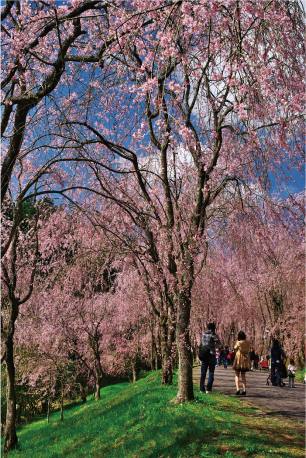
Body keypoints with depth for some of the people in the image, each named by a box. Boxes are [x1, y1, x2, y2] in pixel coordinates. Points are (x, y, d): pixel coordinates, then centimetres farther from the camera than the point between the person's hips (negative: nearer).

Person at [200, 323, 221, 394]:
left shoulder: (203, 335, 2)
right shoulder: (213, 336, -9)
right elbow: (218, 342, 8)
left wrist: (207, 331, 11)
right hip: (211, 356, -4)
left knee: (203, 373, 10)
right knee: (211, 373, 4)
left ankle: (201, 389, 11)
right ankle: (208, 389, 0)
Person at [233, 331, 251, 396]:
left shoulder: (238, 342, -14)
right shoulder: (248, 342, -1)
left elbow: (235, 348, 4)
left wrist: (237, 341, 8)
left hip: (239, 359, -4)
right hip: (245, 360, 4)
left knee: (237, 375, 4)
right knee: (243, 376, 14)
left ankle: (238, 389, -9)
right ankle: (244, 390, 8)